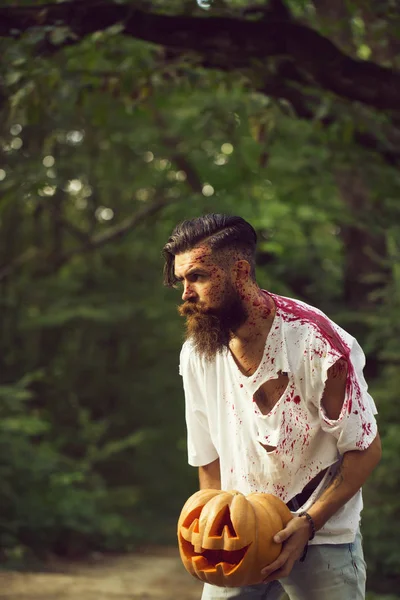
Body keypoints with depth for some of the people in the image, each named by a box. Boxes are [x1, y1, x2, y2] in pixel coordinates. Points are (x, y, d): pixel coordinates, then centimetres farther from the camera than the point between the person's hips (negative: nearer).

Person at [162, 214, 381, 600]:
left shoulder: (315, 343, -19)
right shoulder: (195, 353, -3)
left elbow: (365, 450, -14)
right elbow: (208, 458, 7)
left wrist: (307, 524, -20)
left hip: (322, 534, -4)